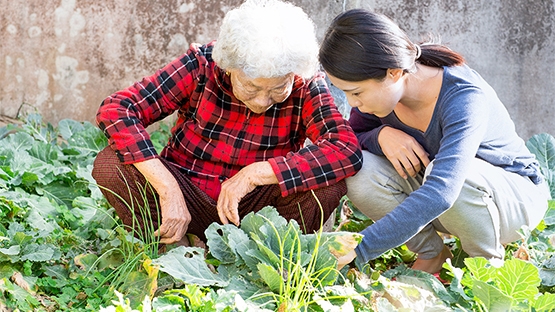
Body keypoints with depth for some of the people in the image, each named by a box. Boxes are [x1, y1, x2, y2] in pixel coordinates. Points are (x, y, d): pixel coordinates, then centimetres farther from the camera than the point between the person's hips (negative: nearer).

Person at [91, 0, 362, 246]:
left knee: (328, 185, -28)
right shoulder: (202, 66, -16)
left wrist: (255, 174, -34)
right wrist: (169, 191, -32)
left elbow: (348, 150, -30)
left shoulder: (306, 86, -14)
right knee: (110, 165, -25)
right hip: (187, 203, 0)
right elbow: (114, 109, -22)